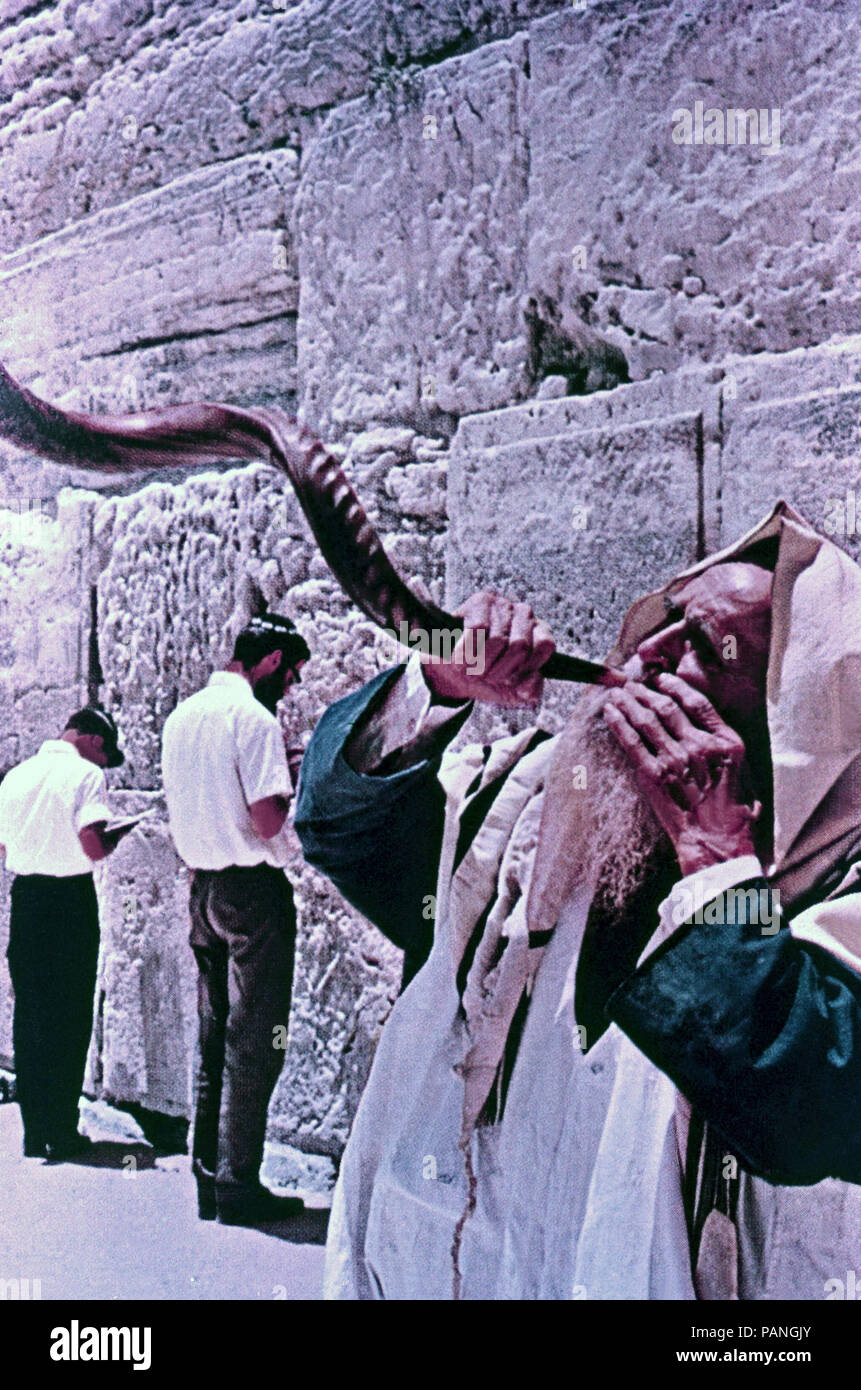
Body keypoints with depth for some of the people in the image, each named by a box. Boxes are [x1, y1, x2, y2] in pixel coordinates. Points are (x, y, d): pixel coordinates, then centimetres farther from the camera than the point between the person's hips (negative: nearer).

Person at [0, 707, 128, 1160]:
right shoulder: (86, 774, -10)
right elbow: (93, 848, -19)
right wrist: (116, 837, 1)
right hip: (71, 898, -5)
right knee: (70, 1018, 4)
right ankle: (62, 1134, 9)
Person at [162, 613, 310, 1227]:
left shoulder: (182, 715, 12)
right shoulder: (254, 717, -15)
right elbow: (268, 820, -21)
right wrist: (296, 785, -2)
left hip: (203, 886, 8)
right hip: (254, 889, -8)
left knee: (213, 1037, 14)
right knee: (254, 1041, -1)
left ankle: (207, 1177, 20)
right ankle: (238, 1185, 4)